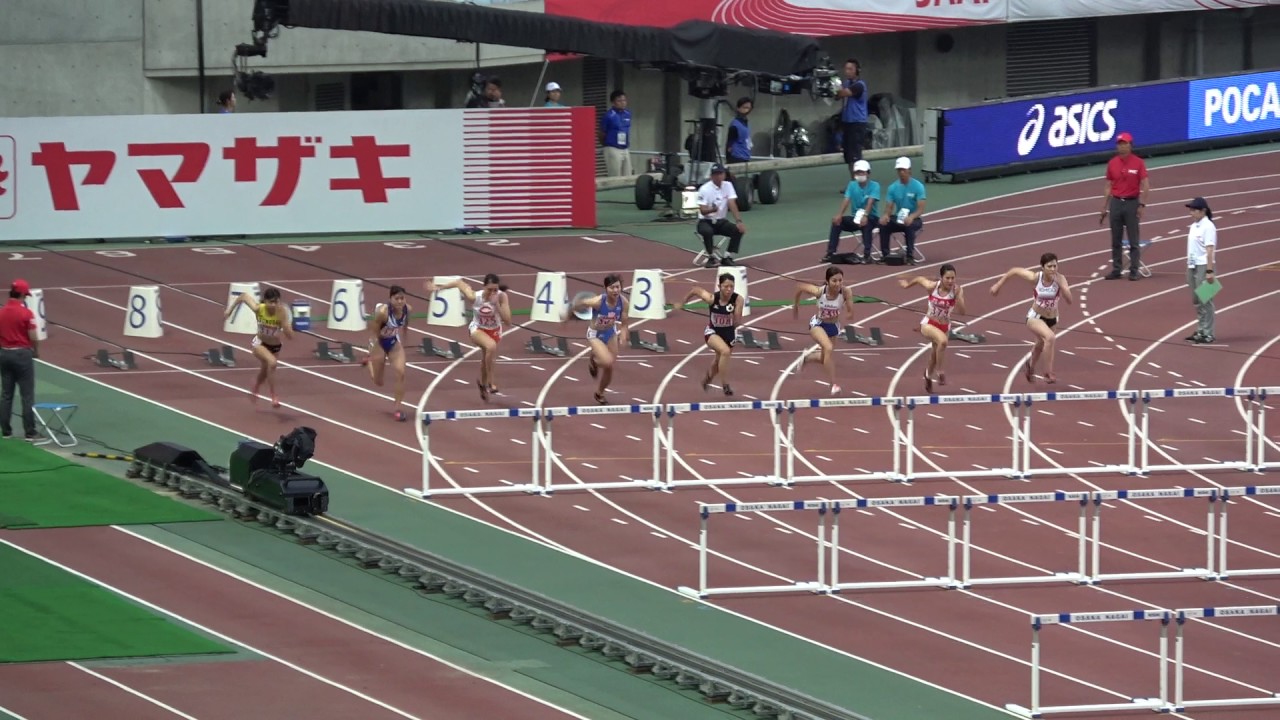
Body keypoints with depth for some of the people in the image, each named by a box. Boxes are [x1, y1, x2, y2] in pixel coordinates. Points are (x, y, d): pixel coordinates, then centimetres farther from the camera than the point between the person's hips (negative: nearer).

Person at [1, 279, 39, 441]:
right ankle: (29, 433, 0)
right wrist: (36, 352, 5)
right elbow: (33, 337, -13)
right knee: (27, 396, 0)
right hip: (22, 354, -5)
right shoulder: (26, 313, -14)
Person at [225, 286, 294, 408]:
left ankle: (254, 391, 61)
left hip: (275, 346, 2)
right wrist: (231, 308, -3)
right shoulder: (258, 309, -28)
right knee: (272, 362, -33)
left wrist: (283, 319, -44)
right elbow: (244, 296, -10)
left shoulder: (282, 313, -29)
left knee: (265, 371, 28)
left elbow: (290, 336, -34)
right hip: (260, 344, -2)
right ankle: (274, 397, -21)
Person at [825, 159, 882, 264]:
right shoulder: (852, 185, 5)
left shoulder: (874, 186, -9)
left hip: (870, 217, -4)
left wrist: (865, 216, -41)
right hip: (855, 217, 4)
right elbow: (846, 200, -7)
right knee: (836, 222, -19)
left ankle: (867, 255, -37)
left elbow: (870, 202, -24)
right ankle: (830, 253, -19)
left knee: (866, 224, -39)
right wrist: (839, 215, -25)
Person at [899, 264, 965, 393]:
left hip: (944, 326, 3)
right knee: (942, 340, -34)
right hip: (928, 324, -3)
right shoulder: (932, 286, -20)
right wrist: (907, 284, 17)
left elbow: (962, 310, -27)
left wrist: (958, 296, -42)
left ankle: (929, 374, 56)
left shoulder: (957, 290, -19)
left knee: (937, 352, 24)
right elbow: (919, 279, 0)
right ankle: (940, 372, -17)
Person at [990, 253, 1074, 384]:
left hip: (1052, 319, 4)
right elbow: (1014, 271, -10)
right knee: (1049, 337, -34)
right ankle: (1049, 373, -22)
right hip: (1035, 317, -4)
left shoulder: (1060, 279, -23)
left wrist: (1061, 285, -41)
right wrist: (998, 285, -3)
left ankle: (1030, 366, 62)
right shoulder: (1035, 277, -25)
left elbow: (1070, 301, -29)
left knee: (1041, 344, 29)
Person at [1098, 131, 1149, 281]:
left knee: (1133, 240, -2)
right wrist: (1104, 208, 8)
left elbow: (1145, 186, -5)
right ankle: (1116, 270, 11)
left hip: (1132, 203, -3)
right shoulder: (1112, 163, 6)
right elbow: (1109, 187, 11)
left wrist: (1141, 205, -14)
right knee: (1116, 240, 6)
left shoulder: (1138, 163, -4)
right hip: (1116, 203, 3)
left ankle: (1134, 271, 1)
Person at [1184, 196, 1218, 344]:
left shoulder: (1208, 227, -12)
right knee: (1196, 300, 12)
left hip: (1203, 266, -9)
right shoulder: (1194, 226, 13)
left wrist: (1209, 271, -20)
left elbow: (1210, 250, -16)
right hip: (1192, 266, 9)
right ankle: (1200, 331, 20)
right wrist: (1189, 268, 16)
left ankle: (1208, 333, -1)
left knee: (1205, 300, -4)